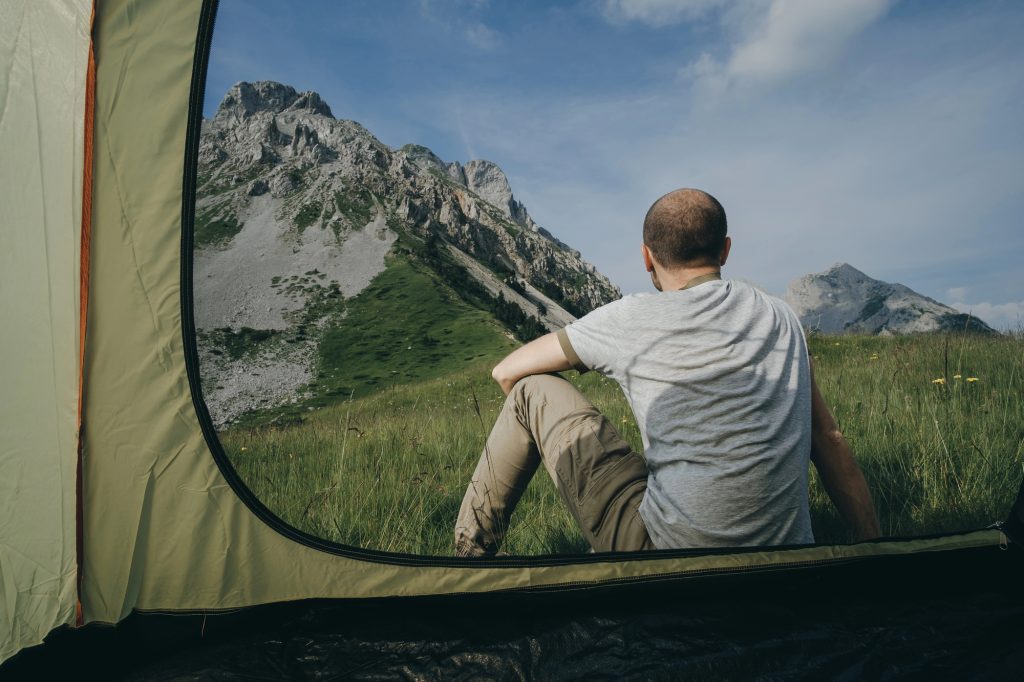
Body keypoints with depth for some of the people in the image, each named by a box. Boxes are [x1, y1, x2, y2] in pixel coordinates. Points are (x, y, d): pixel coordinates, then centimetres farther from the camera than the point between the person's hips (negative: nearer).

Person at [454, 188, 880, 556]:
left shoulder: (629, 320, -6)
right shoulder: (780, 318, 7)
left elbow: (507, 372, 5)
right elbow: (829, 440, 10)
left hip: (670, 562, -5)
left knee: (534, 390, 6)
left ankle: (470, 555, 17)